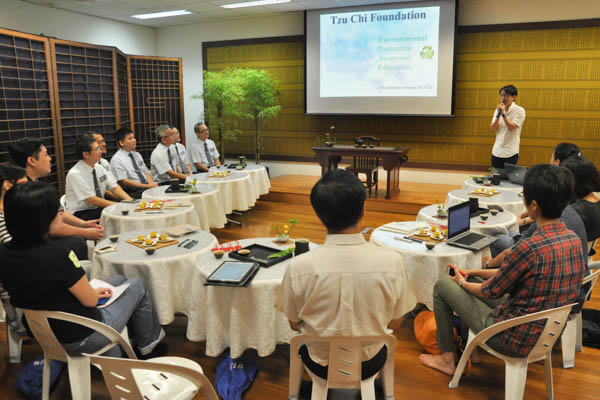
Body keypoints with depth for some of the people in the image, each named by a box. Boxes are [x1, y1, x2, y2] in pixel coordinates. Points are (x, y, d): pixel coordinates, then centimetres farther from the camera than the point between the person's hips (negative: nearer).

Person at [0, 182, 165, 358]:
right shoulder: (56, 256, -34)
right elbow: (90, 300, -20)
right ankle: (147, 342, 36)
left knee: (118, 280, 25)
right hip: (81, 340, -7)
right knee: (137, 285, 15)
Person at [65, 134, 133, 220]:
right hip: (80, 214, -7)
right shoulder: (75, 174, -17)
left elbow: (114, 187, 6)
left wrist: (129, 201, -11)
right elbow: (92, 200, -20)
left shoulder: (99, 168, 5)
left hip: (98, 209, 7)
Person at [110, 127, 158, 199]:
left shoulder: (137, 155, 20)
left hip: (148, 187, 7)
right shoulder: (116, 159, -2)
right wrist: (146, 186, -17)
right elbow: (123, 181, -10)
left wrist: (151, 183, -5)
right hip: (132, 192, -7)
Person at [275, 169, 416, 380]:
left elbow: (295, 324, -9)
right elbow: (395, 323, -9)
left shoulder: (299, 266, -26)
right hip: (370, 365, 1)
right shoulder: (391, 261, -24)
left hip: (321, 366, 0)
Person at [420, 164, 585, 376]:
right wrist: (472, 272, 11)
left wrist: (462, 282, 5)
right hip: (548, 335, 8)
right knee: (475, 283, 24)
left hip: (515, 341, -8)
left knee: (442, 285, 6)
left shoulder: (531, 247, -30)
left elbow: (491, 292, -15)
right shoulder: (574, 240, -3)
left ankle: (447, 359, 20)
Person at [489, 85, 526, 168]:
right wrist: (498, 115, -14)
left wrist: (503, 114, -21)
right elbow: (492, 128, 0)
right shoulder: (498, 110, 9)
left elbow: (511, 127, -16)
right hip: (497, 151, 5)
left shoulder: (519, 110, -6)